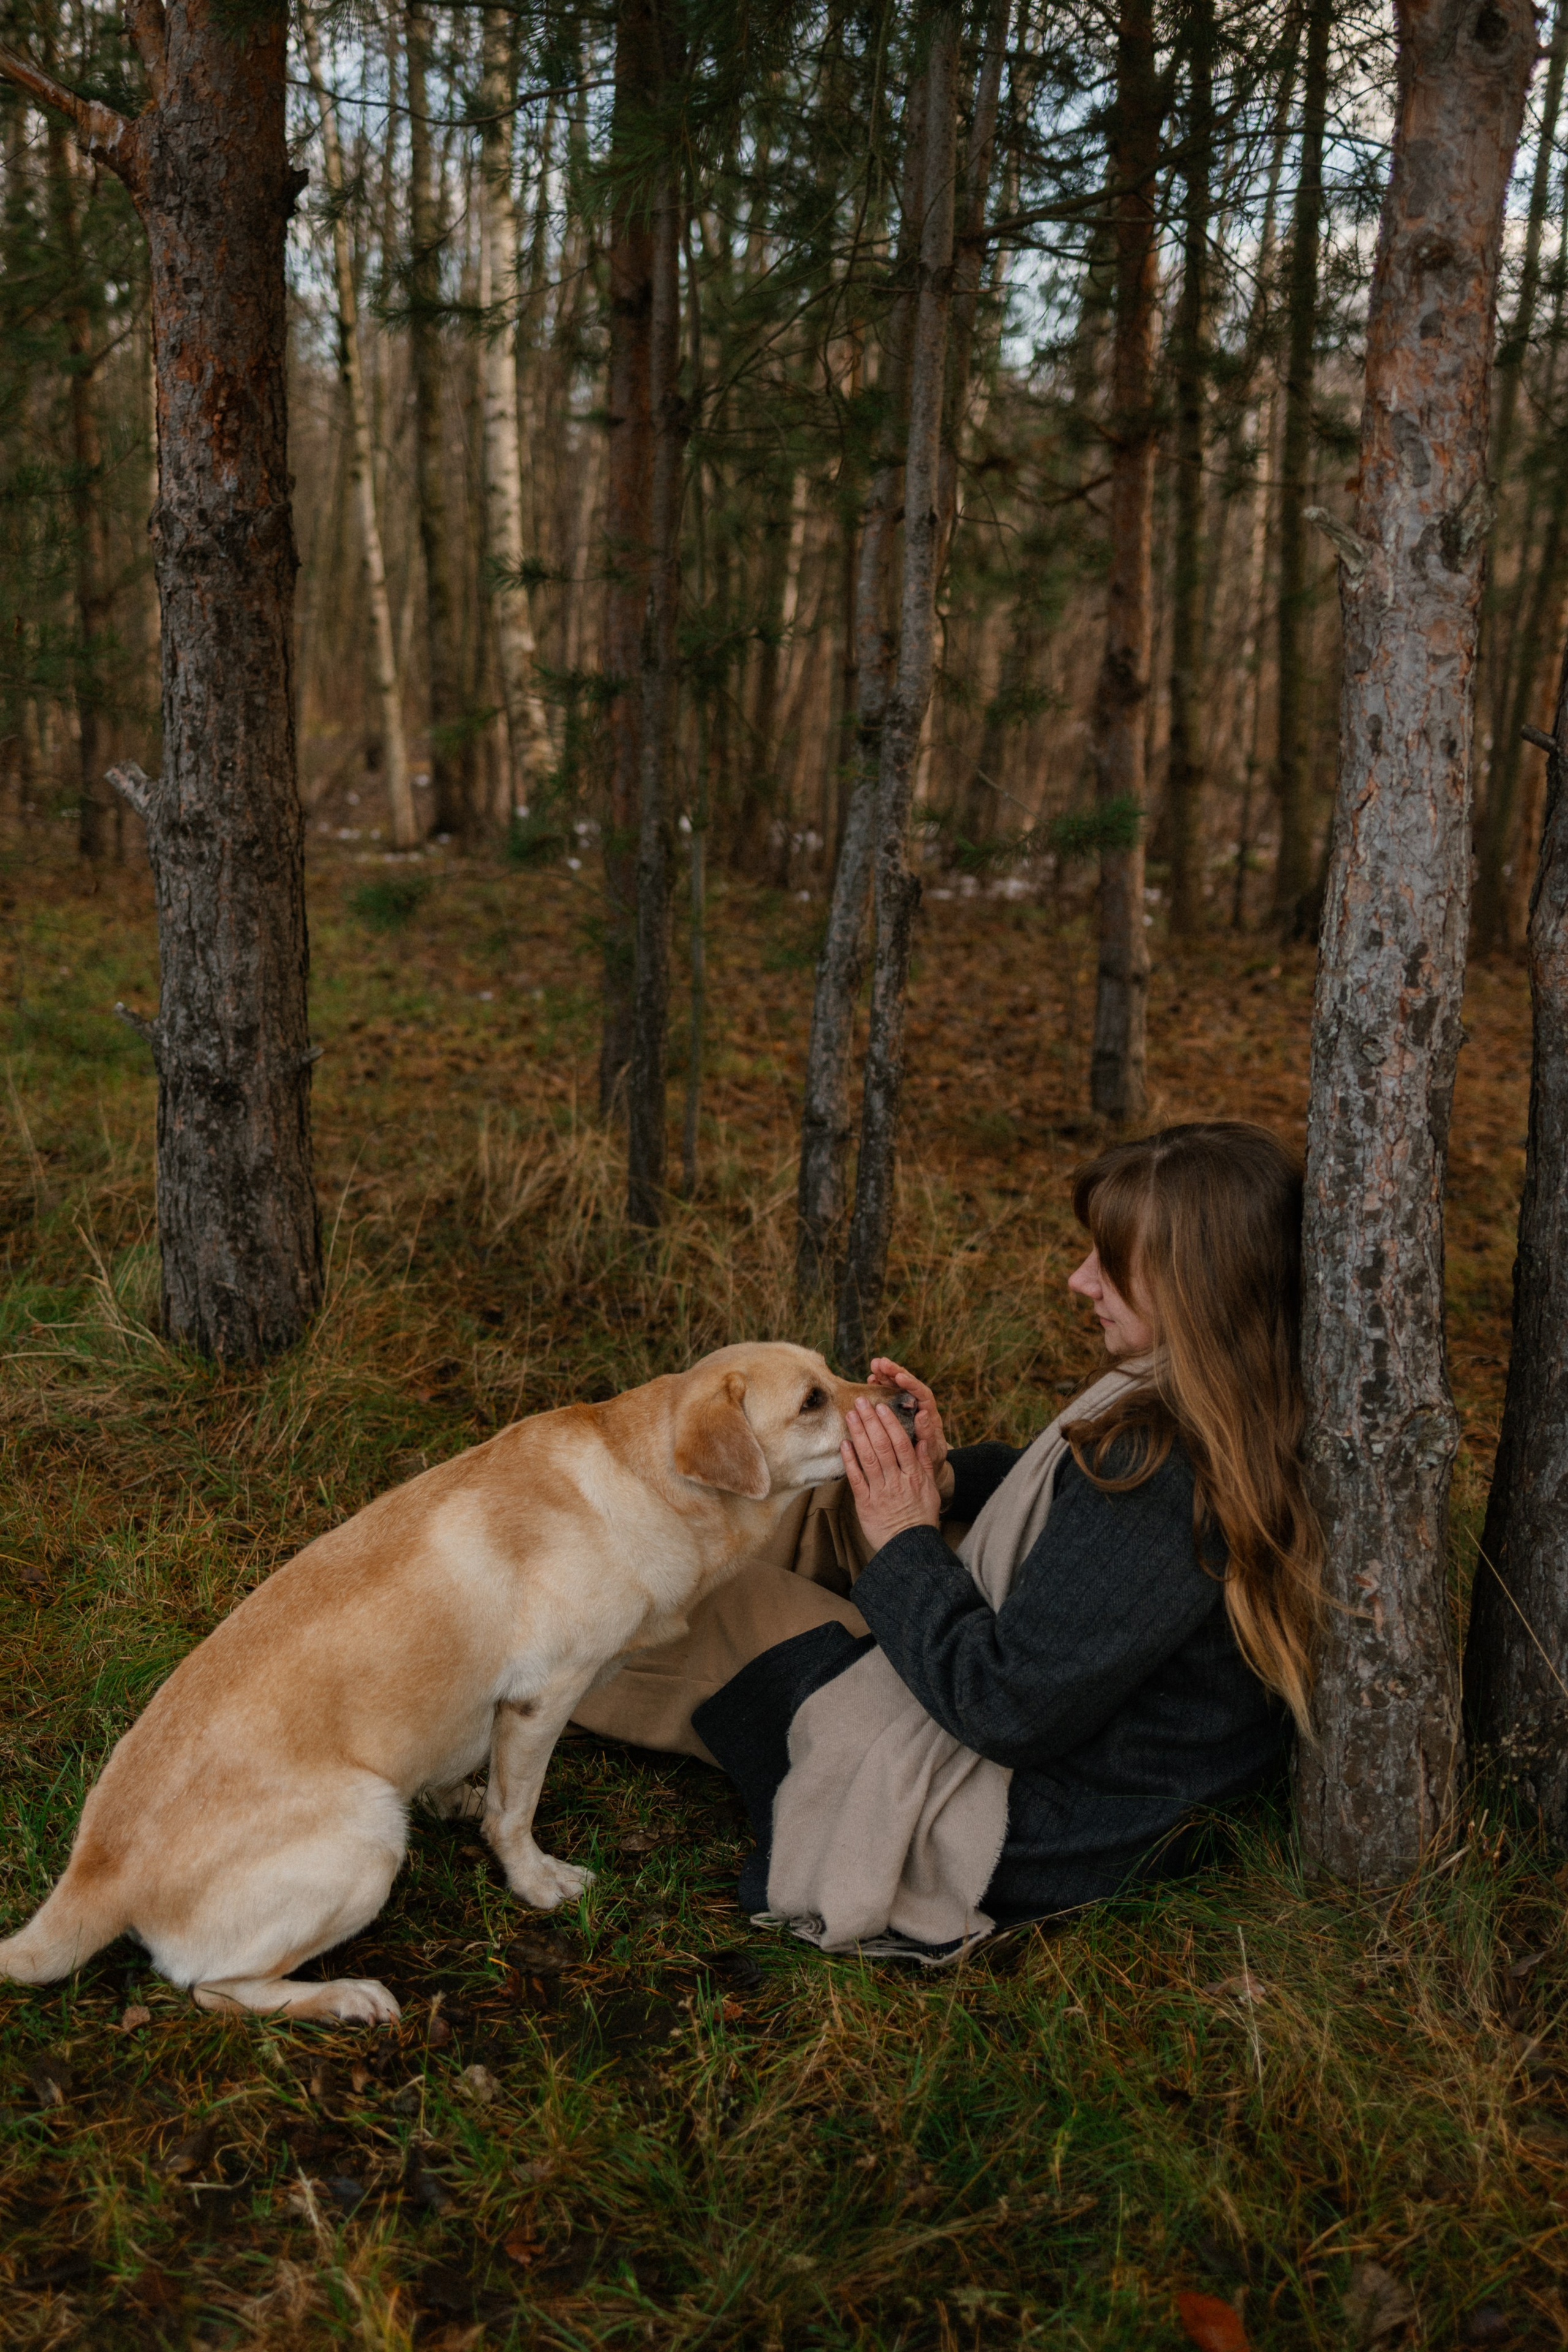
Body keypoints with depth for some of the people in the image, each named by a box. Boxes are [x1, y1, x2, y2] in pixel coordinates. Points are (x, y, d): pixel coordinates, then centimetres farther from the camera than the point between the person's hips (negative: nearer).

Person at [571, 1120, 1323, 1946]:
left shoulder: (1163, 1468, -35)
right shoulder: (1250, 1428, -6)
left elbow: (1007, 1706, -31)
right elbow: (1076, 1496, 13)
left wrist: (906, 1544, -19)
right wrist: (948, 1475, -2)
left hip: (1041, 1843, -8)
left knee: (733, 1602, 11)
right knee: (827, 1505, 17)